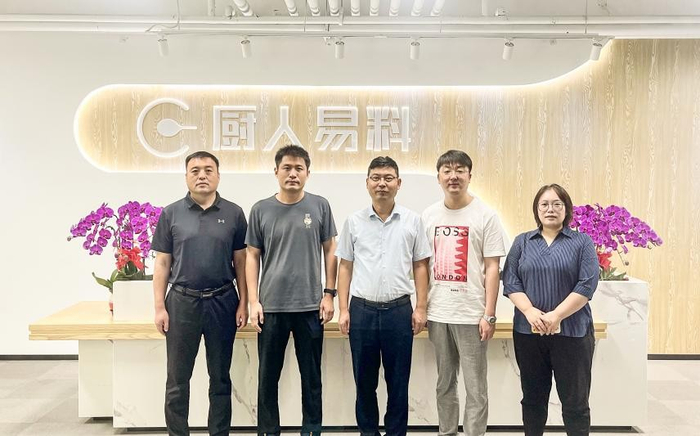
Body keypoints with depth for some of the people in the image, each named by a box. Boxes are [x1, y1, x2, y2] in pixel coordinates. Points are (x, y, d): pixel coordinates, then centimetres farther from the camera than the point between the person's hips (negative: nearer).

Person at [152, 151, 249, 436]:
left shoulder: (233, 214, 2)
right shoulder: (171, 214, 2)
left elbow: (241, 262, 4)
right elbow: (162, 264, 3)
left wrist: (243, 303, -1)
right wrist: (159, 307, -2)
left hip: (223, 302, 0)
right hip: (182, 302, 0)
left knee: (220, 377, 12)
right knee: (178, 379, 9)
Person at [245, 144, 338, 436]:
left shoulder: (320, 206, 1)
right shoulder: (261, 210, 2)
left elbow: (330, 251, 6)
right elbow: (253, 257, 4)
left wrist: (329, 293, 0)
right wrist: (253, 301, -2)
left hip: (310, 306, 0)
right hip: (271, 306, 0)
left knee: (311, 376, 11)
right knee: (268, 376, 10)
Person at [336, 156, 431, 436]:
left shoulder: (412, 221, 2)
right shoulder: (354, 222, 3)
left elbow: (420, 266, 5)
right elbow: (345, 267, 6)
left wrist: (420, 308, -1)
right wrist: (343, 310, 1)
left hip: (399, 310, 0)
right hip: (362, 310, 1)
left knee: (398, 381, 9)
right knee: (364, 380, 11)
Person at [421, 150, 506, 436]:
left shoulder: (485, 216, -4)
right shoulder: (429, 215, 7)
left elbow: (492, 267, -6)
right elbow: (423, 264, 11)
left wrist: (489, 314, -10)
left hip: (471, 315, -4)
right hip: (437, 313, 4)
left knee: (475, 388, 4)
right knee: (444, 384, 16)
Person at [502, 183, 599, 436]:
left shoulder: (582, 242, 3)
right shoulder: (522, 242, 9)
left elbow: (587, 284, -8)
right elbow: (510, 282, 1)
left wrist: (556, 316, -16)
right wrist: (530, 312, -15)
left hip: (571, 331, -2)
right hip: (528, 331, 2)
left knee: (575, 400, 4)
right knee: (532, 398, 12)